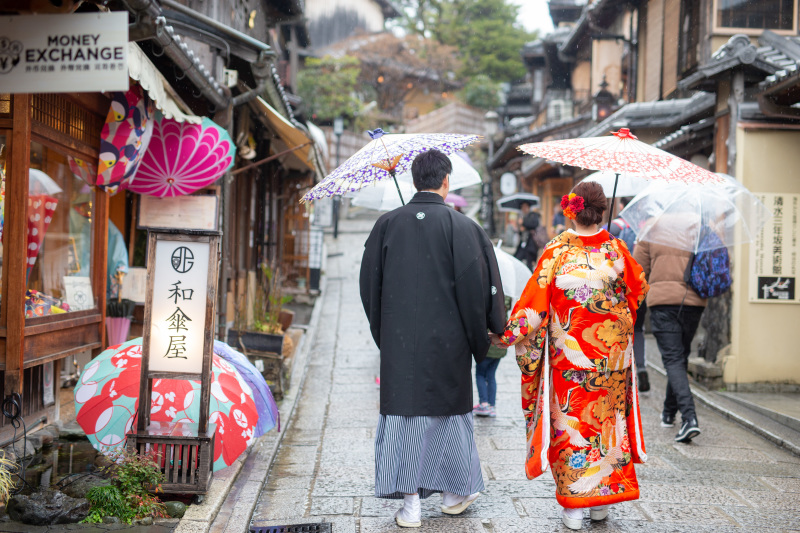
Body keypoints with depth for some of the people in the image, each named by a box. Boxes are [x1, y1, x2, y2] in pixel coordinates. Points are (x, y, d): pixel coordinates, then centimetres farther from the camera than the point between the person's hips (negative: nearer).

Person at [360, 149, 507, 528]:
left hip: (399, 341, 1)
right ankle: (455, 492, 27)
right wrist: (479, 340, 2)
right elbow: (475, 286, -9)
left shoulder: (387, 224, 0)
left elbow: (370, 284, 5)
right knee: (447, 410, 13)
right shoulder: (460, 226, -8)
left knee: (402, 412, 6)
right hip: (446, 341, -1)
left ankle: (410, 504, 7)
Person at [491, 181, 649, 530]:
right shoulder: (616, 250, -3)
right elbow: (638, 291, 13)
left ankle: (574, 505, 8)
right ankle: (603, 499, 21)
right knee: (608, 418, 13)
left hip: (568, 353, -2)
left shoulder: (557, 251, -11)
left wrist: (508, 334, 1)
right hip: (613, 352, 2)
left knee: (571, 421, 6)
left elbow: (535, 301, -10)